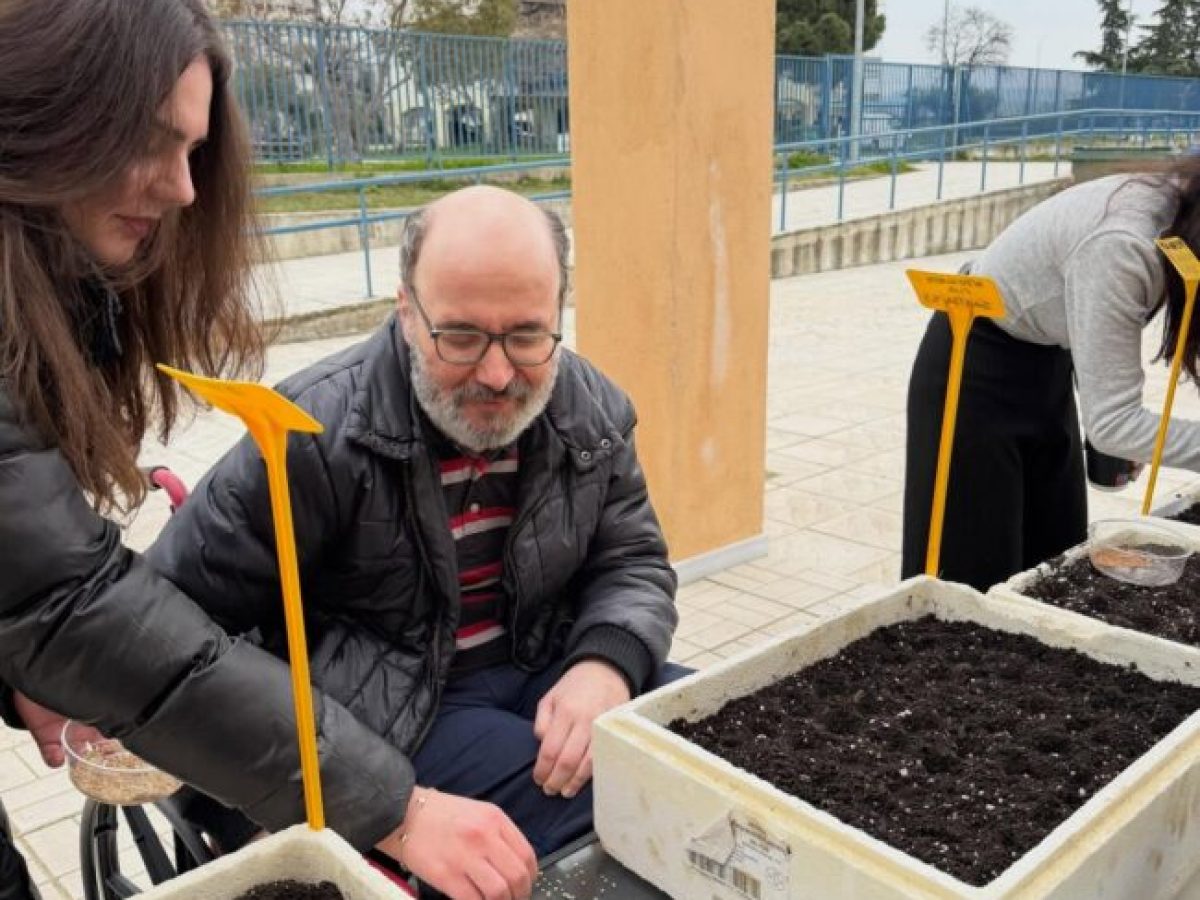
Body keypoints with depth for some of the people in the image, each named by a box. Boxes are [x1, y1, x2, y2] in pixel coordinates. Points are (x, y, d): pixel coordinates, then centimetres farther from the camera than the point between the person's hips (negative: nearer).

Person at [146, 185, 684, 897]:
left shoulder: (593, 411, -3)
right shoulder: (316, 435, -20)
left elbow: (633, 562, 7)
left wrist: (606, 663, -19)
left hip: (547, 672, 6)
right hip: (389, 711, -5)